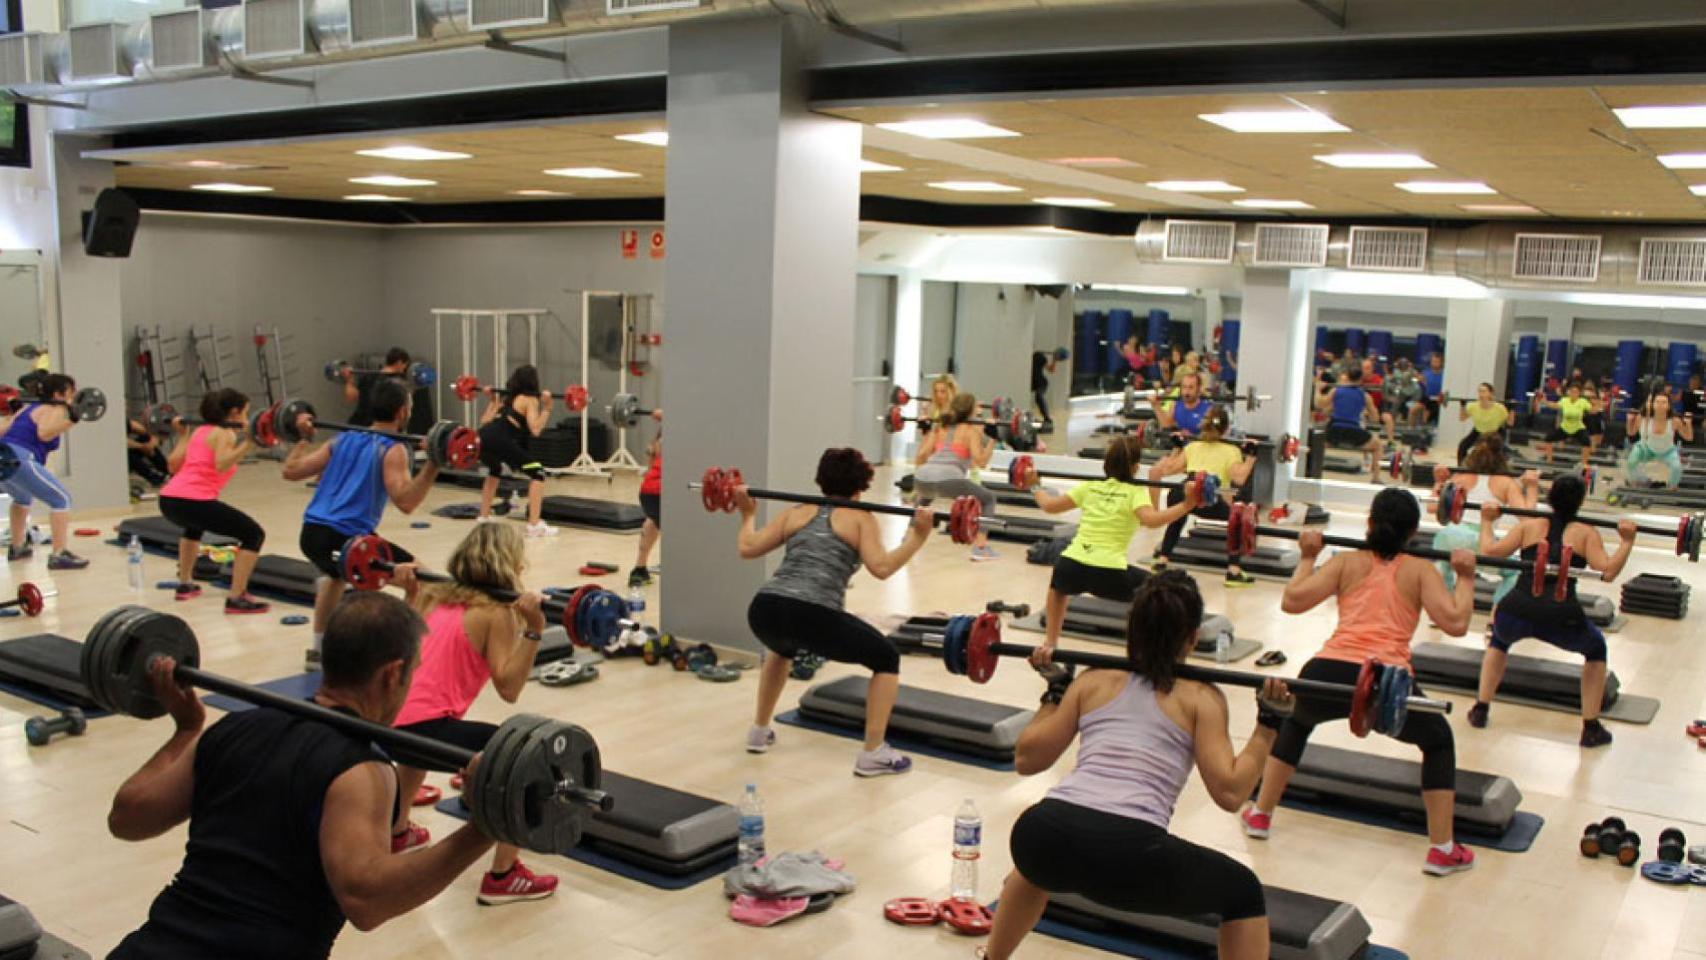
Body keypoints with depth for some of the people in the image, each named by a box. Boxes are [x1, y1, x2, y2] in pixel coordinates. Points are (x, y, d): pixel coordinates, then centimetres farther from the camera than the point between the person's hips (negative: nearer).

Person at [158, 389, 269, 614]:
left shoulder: (201, 431, 24)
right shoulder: (225, 434, 1)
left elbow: (175, 465, 27)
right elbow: (221, 466, -17)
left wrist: (182, 435, 38)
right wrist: (248, 443, -23)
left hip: (169, 500, 9)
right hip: (194, 501, -9)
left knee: (195, 524, 43)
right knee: (254, 535, 0)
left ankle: (185, 585, 43)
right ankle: (236, 599, -8)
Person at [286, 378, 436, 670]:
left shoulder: (343, 439, 18)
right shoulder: (393, 450, -3)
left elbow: (291, 471, 22)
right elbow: (405, 501, -18)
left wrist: (303, 438, 36)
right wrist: (433, 465, -22)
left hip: (311, 534, 8)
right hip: (347, 537, -7)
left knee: (337, 574, 40)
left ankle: (319, 651, 40)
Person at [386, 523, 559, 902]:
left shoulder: (437, 595, 16)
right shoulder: (496, 612, -5)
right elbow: (508, 688, -12)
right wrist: (533, 629, -17)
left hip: (386, 722, 9)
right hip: (424, 729, -9)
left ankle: (397, 832, 59)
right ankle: (503, 877, -1)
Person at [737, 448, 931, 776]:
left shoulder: (797, 511, 22)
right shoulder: (860, 517, 12)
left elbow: (748, 548, 20)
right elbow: (881, 568, -4)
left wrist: (748, 514, 36)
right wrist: (917, 538, 1)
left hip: (763, 611, 5)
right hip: (814, 618, -5)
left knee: (783, 648, 42)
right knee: (887, 659, 17)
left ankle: (759, 732, 43)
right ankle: (873, 755, 10)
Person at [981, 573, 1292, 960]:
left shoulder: (1092, 680, 19)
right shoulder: (1200, 697, 11)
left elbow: (1027, 759, 20)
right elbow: (1229, 792, 2)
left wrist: (1055, 691, 32)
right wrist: (1268, 723, 9)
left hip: (1047, 835, 4)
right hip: (1131, 855, -4)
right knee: (1243, 893, 22)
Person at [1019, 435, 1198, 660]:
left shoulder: (1090, 486, 16)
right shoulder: (1135, 492, 5)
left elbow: (1050, 506, 16)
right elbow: (1151, 520, -15)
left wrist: (1035, 488, 33)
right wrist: (1186, 505, -14)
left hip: (1071, 567, 4)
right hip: (1109, 574, -4)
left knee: (1059, 584, 40)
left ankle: (1050, 643, 36)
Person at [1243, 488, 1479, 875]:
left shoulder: (1347, 562, 16)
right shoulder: (1420, 570, 13)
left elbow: (1292, 601, 8)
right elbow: (1455, 623, 1)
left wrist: (1308, 558, 22)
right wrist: (1465, 578, 15)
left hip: (1327, 674, 2)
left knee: (1295, 721, 36)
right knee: (1438, 741, 28)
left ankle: (1260, 815, 36)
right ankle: (1442, 850, 23)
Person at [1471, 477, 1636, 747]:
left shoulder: (1530, 525, 17)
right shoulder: (1586, 533, 13)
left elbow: (1490, 551, 10)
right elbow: (1607, 573, 0)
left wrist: (1487, 521, 25)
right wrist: (1626, 542, 10)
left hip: (1517, 612, 2)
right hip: (1561, 618, -2)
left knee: (1500, 637, 38)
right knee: (1596, 649, 31)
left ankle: (1480, 710, 30)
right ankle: (1591, 729, 26)